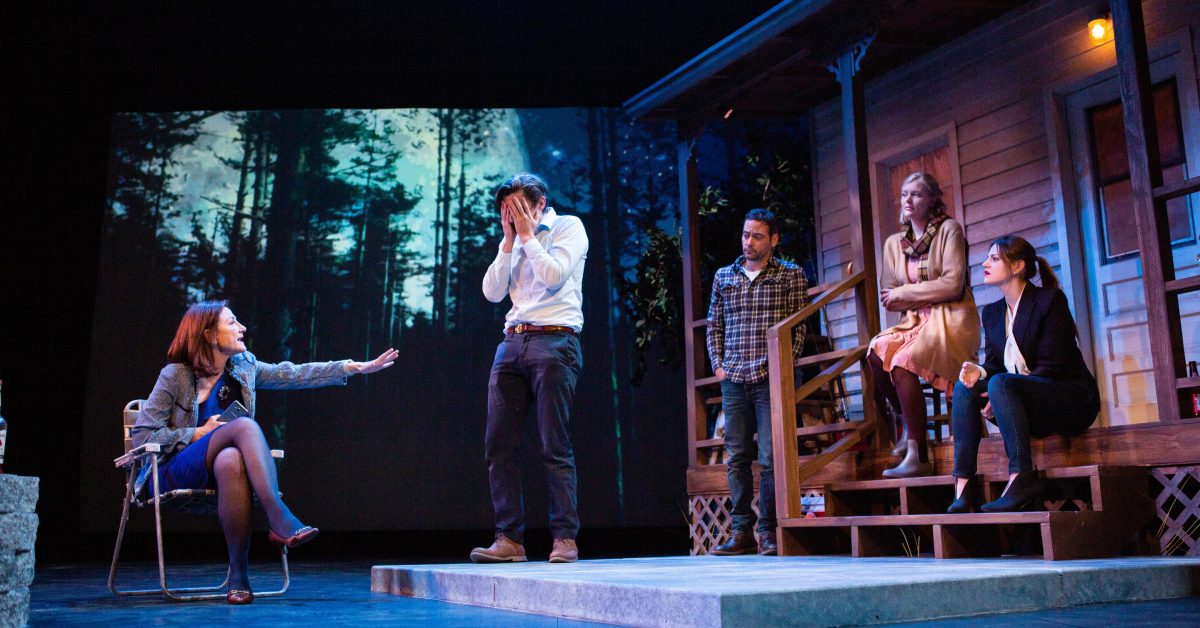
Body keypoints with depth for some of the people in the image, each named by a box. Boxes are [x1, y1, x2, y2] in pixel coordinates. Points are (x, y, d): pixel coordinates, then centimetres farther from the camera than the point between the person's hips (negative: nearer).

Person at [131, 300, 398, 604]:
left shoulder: (243, 366, 9)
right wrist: (199, 433, -15)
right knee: (244, 425, -31)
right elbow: (141, 436, -7)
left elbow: (295, 374, 6)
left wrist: (354, 367, 1)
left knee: (232, 460, -37)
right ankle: (280, 518, -41)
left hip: (221, 470, 4)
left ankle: (238, 572, -36)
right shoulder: (175, 375, -6)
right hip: (175, 473, -4)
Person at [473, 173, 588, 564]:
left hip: (554, 341, -6)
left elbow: (553, 276, -11)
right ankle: (509, 539, 3)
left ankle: (565, 539, -2)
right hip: (512, 343, 6)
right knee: (499, 445, -1)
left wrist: (528, 235, -2)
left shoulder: (568, 227, 5)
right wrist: (509, 240, 7)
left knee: (555, 447, -7)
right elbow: (492, 293, 10)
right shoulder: (513, 242, 22)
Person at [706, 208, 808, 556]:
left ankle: (768, 531, 3)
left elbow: (799, 327, 2)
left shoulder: (791, 275, 6)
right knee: (737, 457, 6)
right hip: (733, 380, 4)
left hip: (771, 379, -3)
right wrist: (718, 364, 6)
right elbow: (713, 326, 17)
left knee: (770, 458, -6)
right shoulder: (723, 276, 15)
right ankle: (741, 531, 11)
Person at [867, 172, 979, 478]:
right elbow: (888, 298, 9)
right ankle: (908, 425, -6)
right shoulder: (894, 243, 13)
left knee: (902, 362, -30)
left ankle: (919, 457, -26)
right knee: (876, 351, -26)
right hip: (916, 321, 5)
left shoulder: (949, 229, -2)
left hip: (952, 319, -5)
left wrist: (903, 293, -8)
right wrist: (929, 294, -7)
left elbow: (953, 285, -12)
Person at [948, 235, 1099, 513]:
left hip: (1071, 400, -6)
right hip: (1031, 409, 7)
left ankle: (1022, 477, -36)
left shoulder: (1050, 300, -9)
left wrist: (995, 386, -24)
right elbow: (993, 364, 7)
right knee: (964, 388, -16)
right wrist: (980, 372, -19)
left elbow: (1051, 367, -16)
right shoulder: (992, 313, 12)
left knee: (1001, 383, -32)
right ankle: (964, 483, -24)